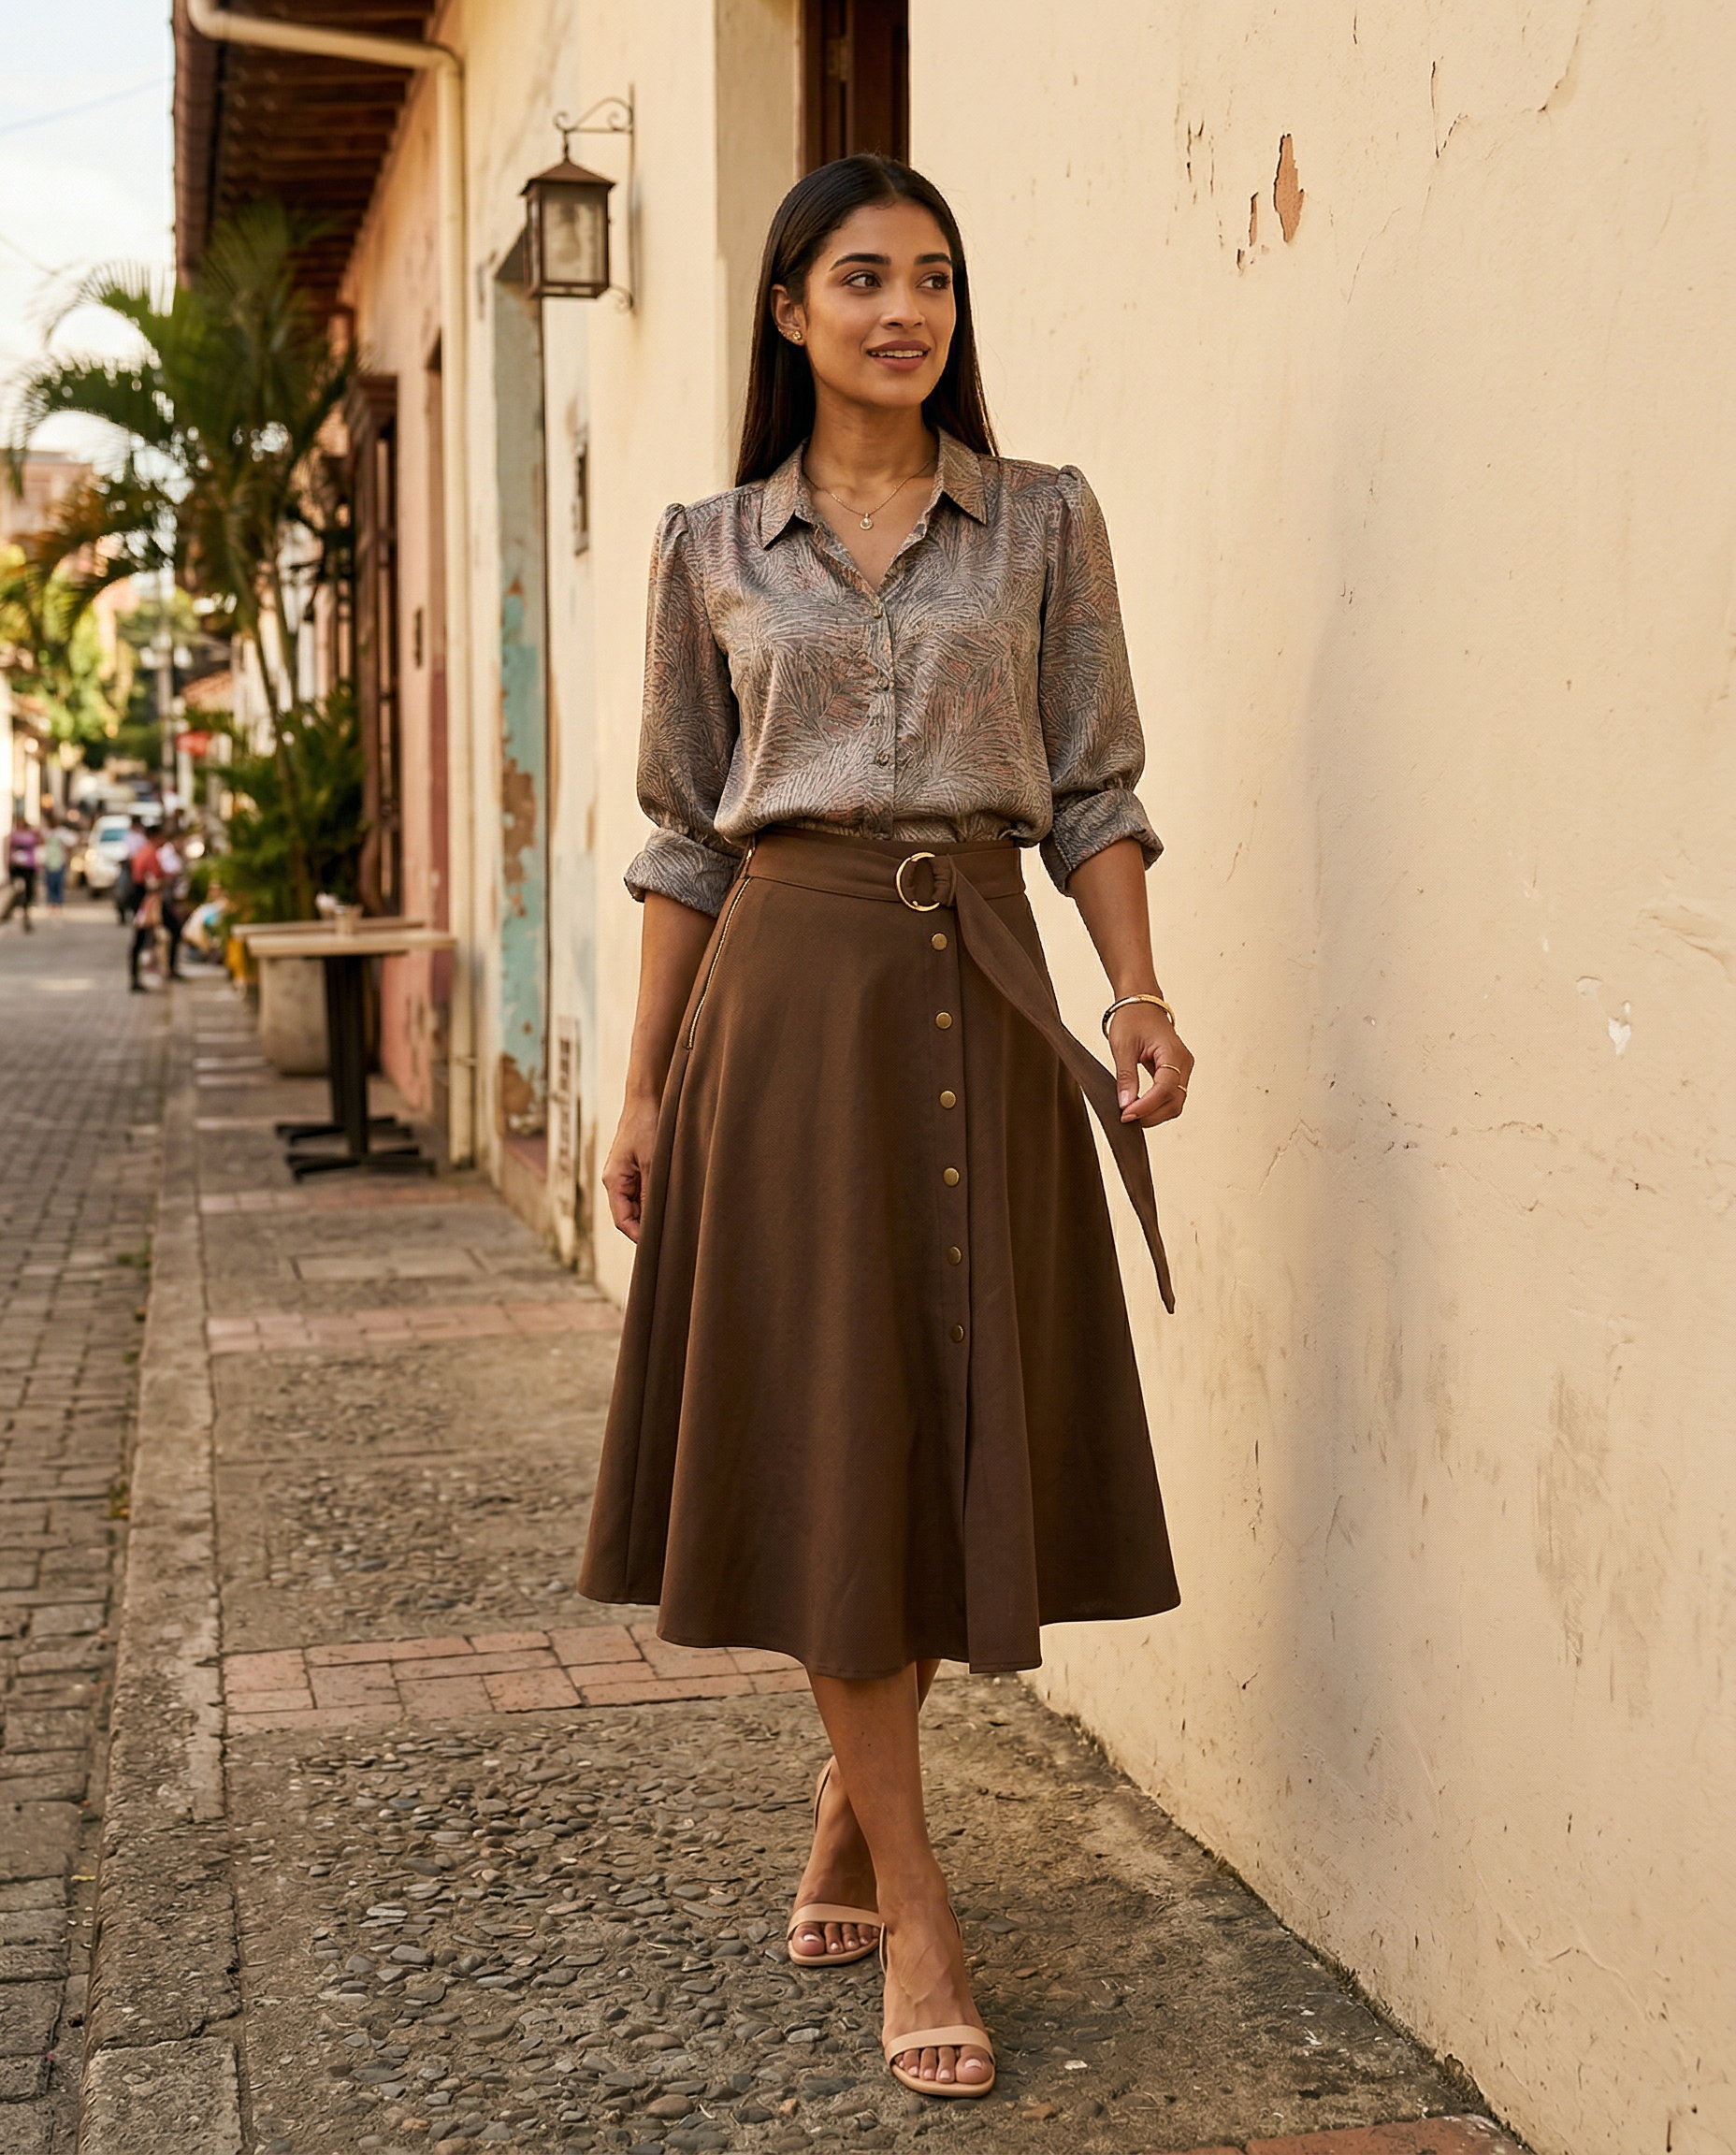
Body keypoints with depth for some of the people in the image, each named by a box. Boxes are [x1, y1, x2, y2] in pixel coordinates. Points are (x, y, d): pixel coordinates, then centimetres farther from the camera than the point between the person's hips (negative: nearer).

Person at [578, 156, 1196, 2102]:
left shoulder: (1044, 523, 7)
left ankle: (849, 1805, 29)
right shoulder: (712, 549, 7)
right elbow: (684, 839, 8)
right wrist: (644, 1087, 5)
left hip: (976, 998, 1)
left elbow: (1097, 795, 4)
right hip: (785, 994, -1)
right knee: (824, 1438, -3)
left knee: (961, 1424, 4)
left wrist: (1141, 998, -11)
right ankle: (915, 1913, 6)